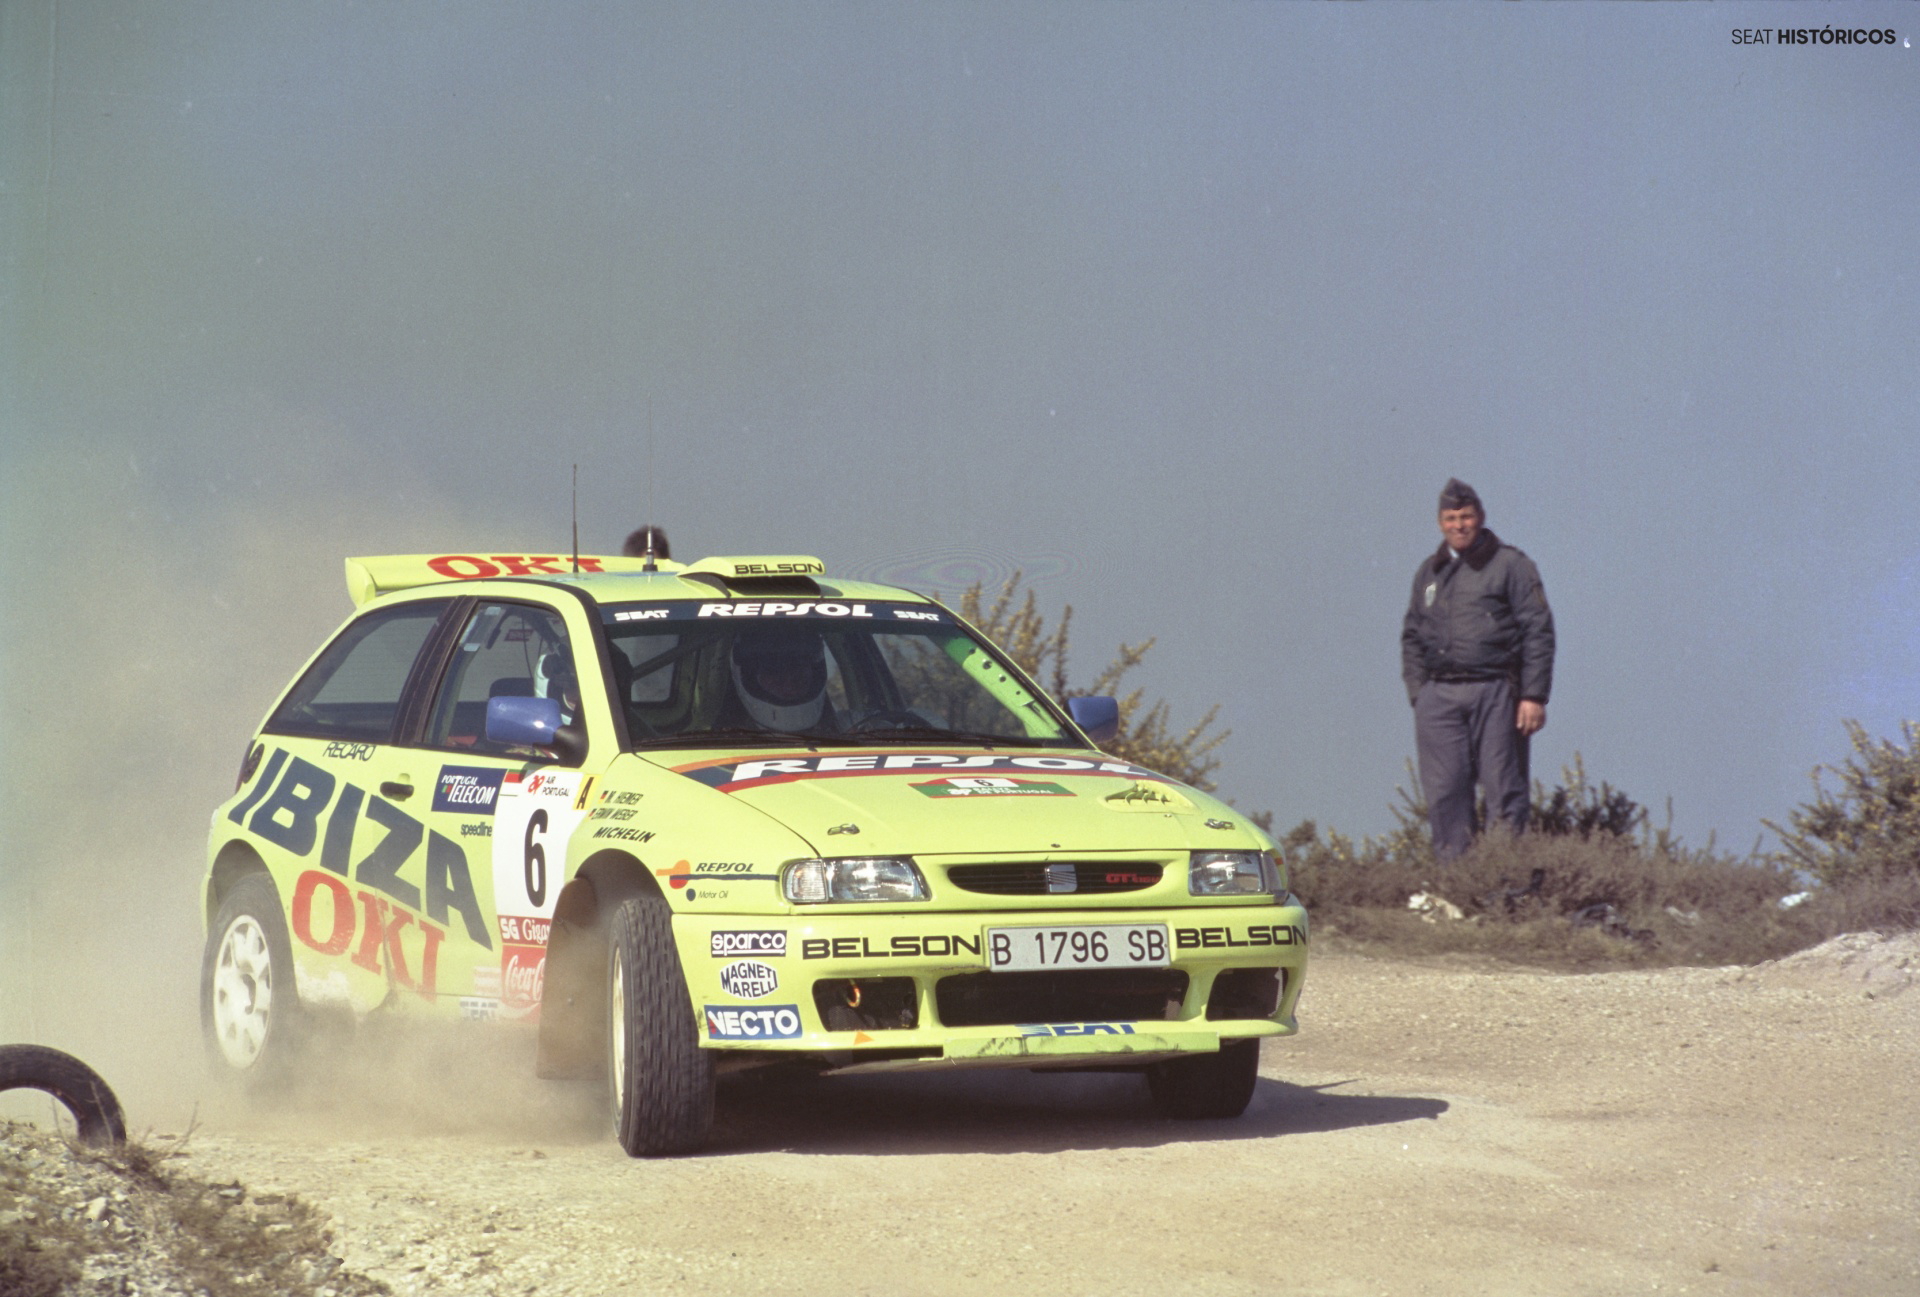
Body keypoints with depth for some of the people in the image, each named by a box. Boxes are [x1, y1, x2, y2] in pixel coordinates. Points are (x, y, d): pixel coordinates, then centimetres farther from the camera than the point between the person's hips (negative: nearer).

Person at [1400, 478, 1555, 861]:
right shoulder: (1428, 572, 18)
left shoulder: (1511, 566, 3)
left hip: (1494, 691, -4)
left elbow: (1538, 633, -2)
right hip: (1438, 696, 4)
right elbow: (1411, 638, 22)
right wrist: (1417, 692, 10)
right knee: (1444, 793, 0)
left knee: (1502, 787, -5)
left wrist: (1533, 696, -9)